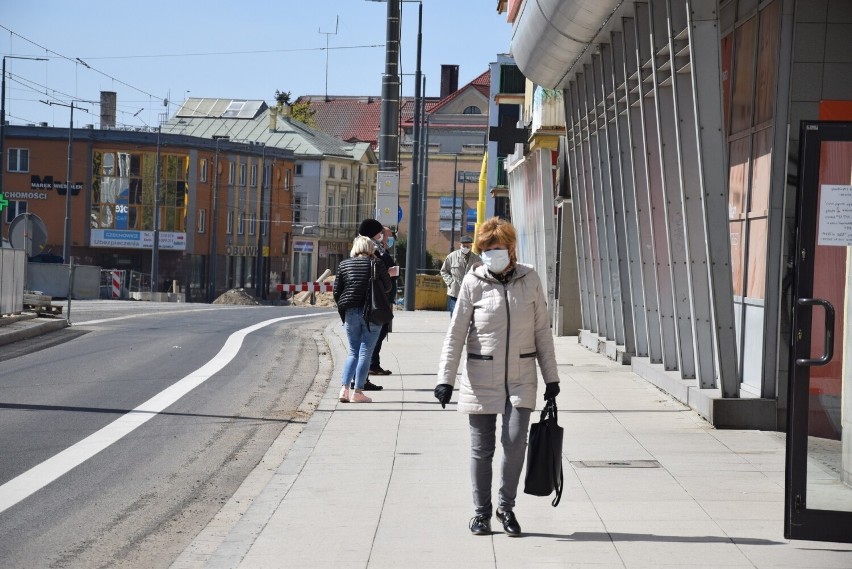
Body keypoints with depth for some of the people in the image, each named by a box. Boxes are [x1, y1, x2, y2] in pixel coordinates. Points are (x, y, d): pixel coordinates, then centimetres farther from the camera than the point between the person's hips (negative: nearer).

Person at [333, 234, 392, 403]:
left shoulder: (344, 265, 4)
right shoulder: (377, 264, -4)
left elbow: (336, 292, 4)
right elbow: (387, 287, 4)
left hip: (351, 313, 3)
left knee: (353, 352, 14)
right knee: (365, 353, 1)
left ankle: (344, 389, 3)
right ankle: (357, 392, -1)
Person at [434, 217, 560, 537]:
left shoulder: (529, 279, 2)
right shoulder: (473, 282, -3)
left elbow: (542, 330, 8)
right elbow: (455, 334, -1)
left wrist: (551, 376, 8)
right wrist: (445, 378, -8)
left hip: (521, 378, 1)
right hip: (481, 379, 0)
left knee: (515, 441, -12)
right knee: (481, 448, 4)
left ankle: (506, 506, 8)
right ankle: (481, 511, 20)